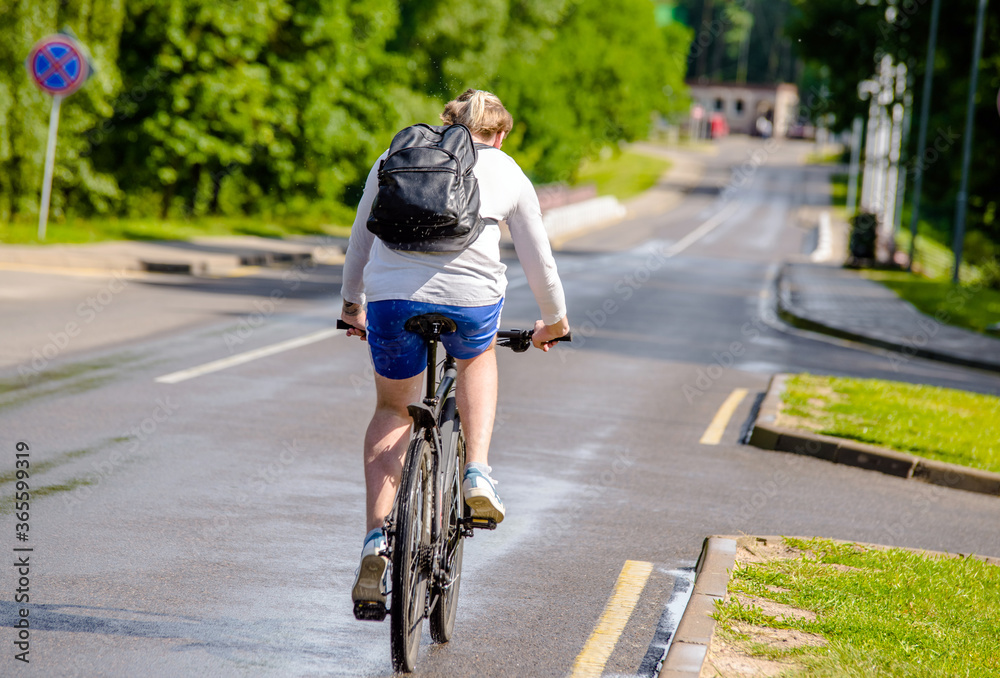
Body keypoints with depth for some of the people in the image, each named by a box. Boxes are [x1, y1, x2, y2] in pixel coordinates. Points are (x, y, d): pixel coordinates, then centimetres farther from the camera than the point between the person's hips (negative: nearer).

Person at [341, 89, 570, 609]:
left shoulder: (394, 158, 23)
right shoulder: (509, 174, 19)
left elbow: (359, 241, 30)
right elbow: (539, 263, 24)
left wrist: (353, 304, 45)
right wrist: (554, 321, 42)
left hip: (391, 297, 1)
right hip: (471, 299, -1)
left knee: (392, 410, 23)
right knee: (477, 359, 35)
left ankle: (376, 536, 6)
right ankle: (477, 474, 16)